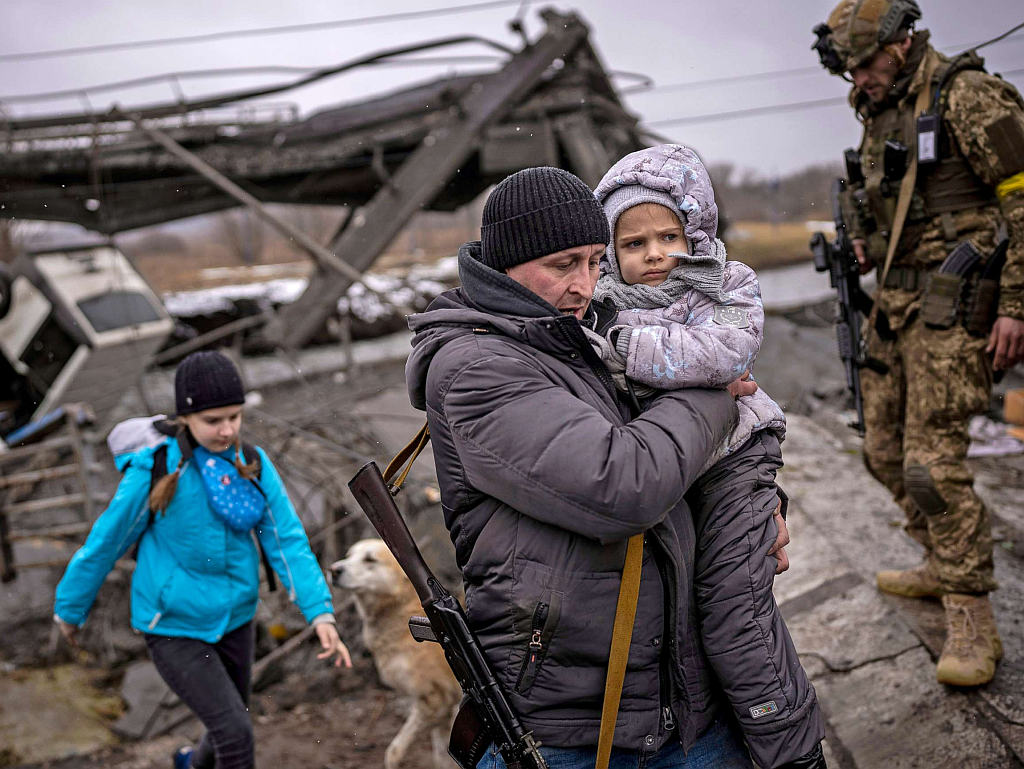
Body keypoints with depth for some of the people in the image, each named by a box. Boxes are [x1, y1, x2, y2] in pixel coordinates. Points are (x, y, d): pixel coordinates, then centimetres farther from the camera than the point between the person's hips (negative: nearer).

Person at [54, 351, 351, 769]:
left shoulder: (255, 467, -11)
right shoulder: (154, 472, -21)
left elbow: (288, 541, -13)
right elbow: (104, 543, -8)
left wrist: (321, 613, -24)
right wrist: (70, 608, 5)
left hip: (233, 621, 5)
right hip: (173, 628, -4)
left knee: (231, 727, 21)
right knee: (236, 733, -15)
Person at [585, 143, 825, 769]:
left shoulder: (728, 288, -5)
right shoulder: (603, 303, 3)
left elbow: (724, 353, -26)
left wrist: (620, 346, -30)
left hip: (727, 464, -4)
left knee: (736, 615, -6)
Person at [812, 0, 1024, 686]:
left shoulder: (967, 95, -10)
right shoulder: (882, 115, 16)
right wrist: (864, 243, 8)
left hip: (953, 306, -9)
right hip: (896, 301, 9)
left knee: (933, 461, -14)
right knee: (886, 450, 14)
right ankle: (945, 566, 32)